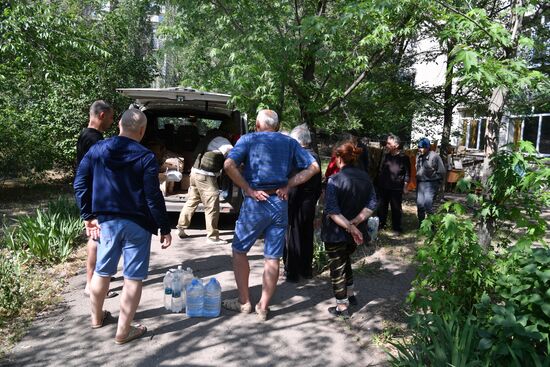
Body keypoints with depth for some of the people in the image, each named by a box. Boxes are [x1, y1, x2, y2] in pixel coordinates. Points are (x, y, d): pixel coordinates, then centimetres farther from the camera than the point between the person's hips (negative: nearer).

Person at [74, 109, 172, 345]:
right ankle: (123, 332, 13)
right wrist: (165, 229, -7)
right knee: (133, 278, 5)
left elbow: (80, 184, 3)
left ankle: (97, 317, 41)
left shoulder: (97, 150, 2)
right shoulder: (146, 157, -12)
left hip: (106, 221, 5)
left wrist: (88, 216, 9)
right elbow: (153, 197, -14)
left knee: (102, 271, 22)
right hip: (137, 225, -5)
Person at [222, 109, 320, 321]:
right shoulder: (290, 143, 9)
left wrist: (248, 190, -10)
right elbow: (313, 167, 3)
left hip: (255, 203, -3)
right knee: (272, 258, 9)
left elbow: (229, 165, -15)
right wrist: (288, 185, 0)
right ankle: (263, 307, 17)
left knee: (239, 250, 15)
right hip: (280, 203, 3)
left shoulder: (248, 139, 1)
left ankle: (244, 302, 20)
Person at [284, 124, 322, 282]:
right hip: (311, 204, 7)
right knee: (307, 237, 16)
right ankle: (306, 270, 27)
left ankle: (292, 273, 12)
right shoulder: (315, 157, 5)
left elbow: (293, 186, -21)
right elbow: (318, 183, 11)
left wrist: (286, 204, -15)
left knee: (293, 238, 3)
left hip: (297, 204, -7)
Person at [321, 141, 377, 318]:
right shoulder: (365, 177, -1)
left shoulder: (335, 179, -19)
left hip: (336, 232, -6)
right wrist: (355, 222, -15)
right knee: (346, 261, 29)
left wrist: (349, 226, -25)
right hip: (356, 232, 6)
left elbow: (332, 210, -26)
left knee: (337, 267, 9)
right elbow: (371, 204, -6)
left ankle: (342, 307, 18)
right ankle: (351, 294, 39)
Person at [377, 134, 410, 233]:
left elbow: (407, 173, -4)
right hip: (383, 187, 5)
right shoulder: (385, 156, 8)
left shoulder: (403, 158, -7)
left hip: (396, 188, -5)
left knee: (396, 208, 5)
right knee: (381, 207, 11)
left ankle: (396, 227, 17)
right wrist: (379, 183, 14)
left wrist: (405, 186, -7)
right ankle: (380, 224, 25)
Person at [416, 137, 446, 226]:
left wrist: (436, 181, -7)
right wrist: (418, 179, 15)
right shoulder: (419, 157, 10)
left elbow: (441, 171, -10)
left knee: (428, 203, -15)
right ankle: (421, 224, 22)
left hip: (431, 183, -7)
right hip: (420, 183, 7)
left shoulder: (434, 156, -13)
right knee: (419, 204, 9)